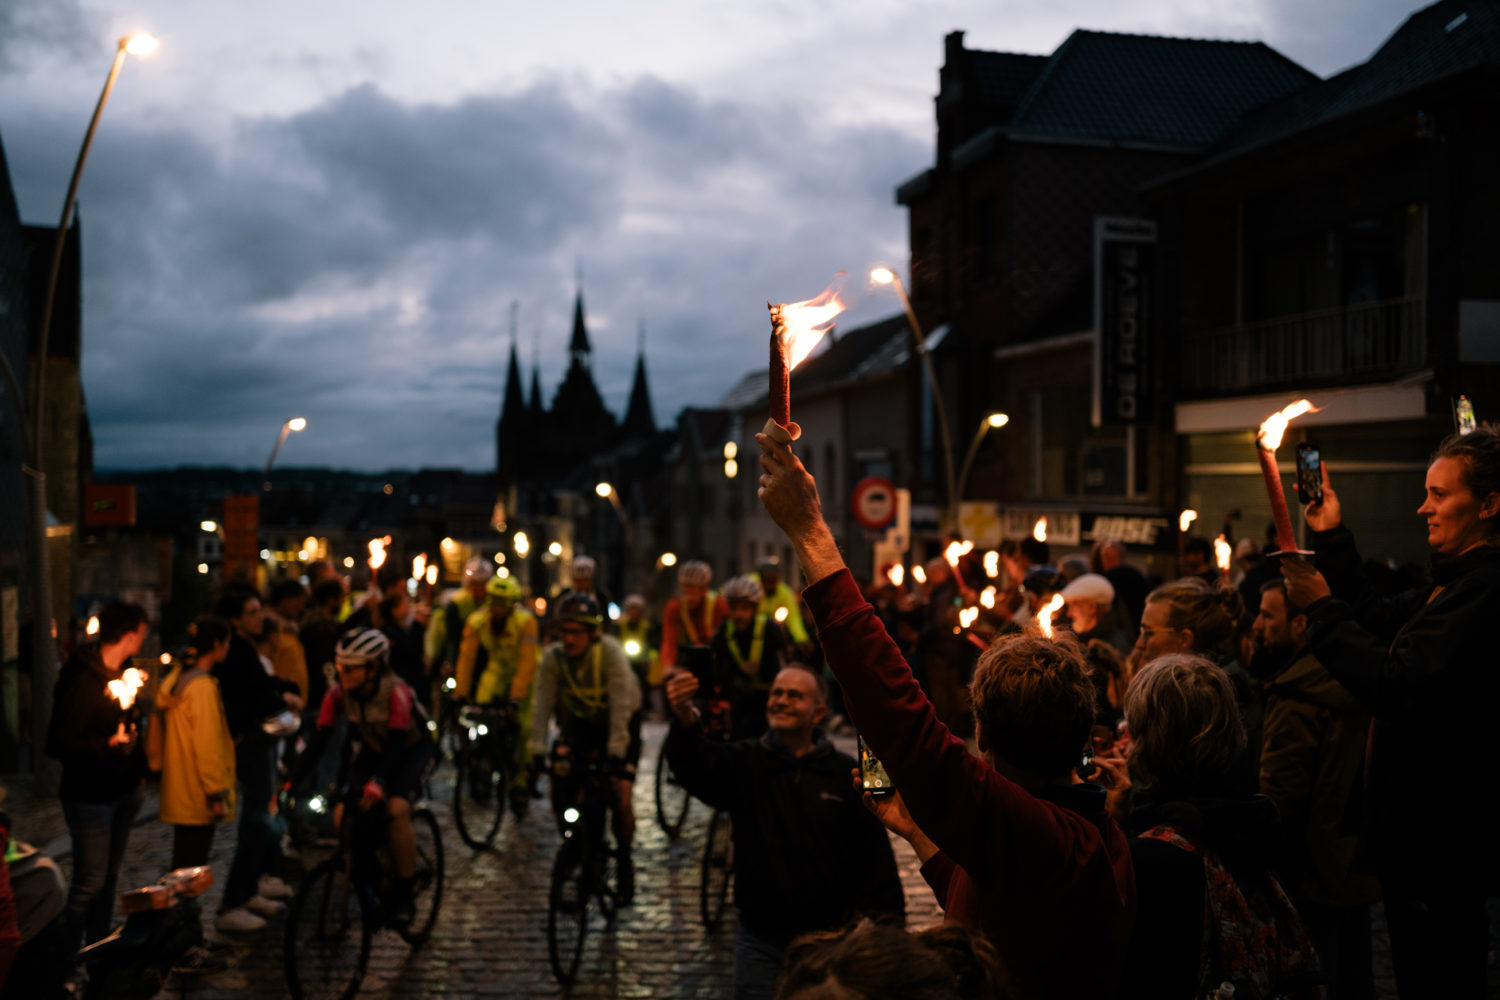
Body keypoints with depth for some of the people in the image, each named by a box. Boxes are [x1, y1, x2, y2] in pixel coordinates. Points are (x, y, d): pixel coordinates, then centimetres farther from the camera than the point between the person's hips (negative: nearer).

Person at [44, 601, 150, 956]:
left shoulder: (121, 672, 8)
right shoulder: (83, 680, -20)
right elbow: (60, 743, -23)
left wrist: (138, 769, 13)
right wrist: (108, 745, -31)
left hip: (123, 791, 9)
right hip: (90, 797, -9)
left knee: (108, 877, 16)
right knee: (89, 883, -8)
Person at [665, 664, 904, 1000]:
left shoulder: (846, 774, -1)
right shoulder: (742, 763, 0)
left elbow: (876, 859, 1)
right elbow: (696, 765, -23)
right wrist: (684, 721, -44)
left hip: (829, 936, 0)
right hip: (761, 941, 0)